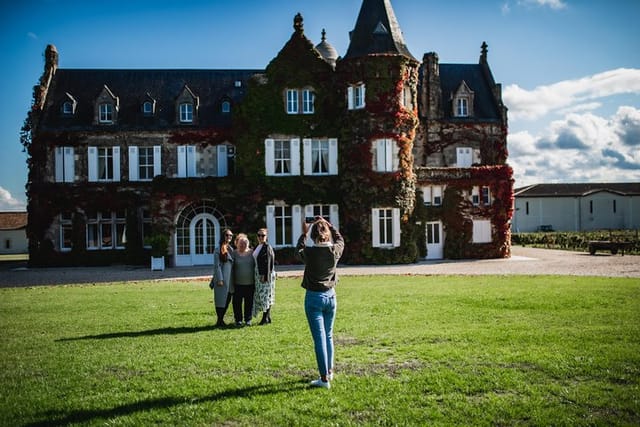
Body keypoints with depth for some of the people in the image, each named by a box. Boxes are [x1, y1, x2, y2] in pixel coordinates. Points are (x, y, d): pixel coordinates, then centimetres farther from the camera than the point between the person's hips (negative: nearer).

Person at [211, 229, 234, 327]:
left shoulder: (231, 249, 13)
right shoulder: (218, 250, -8)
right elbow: (217, 266, -11)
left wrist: (233, 279, 15)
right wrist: (219, 279, -16)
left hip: (230, 279, 7)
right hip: (222, 279, -7)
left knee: (227, 300, 9)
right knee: (221, 299, -1)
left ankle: (221, 319, 19)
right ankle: (219, 320, 7)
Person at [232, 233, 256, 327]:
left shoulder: (251, 253, 4)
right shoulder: (234, 253, 0)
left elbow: (255, 266, 10)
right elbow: (231, 268, 4)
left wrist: (255, 280, 7)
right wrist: (232, 282, 1)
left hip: (250, 283, 1)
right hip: (238, 284, -1)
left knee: (249, 302, 6)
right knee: (237, 302, 3)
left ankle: (248, 319, 17)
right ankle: (238, 320, 14)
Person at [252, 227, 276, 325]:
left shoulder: (267, 247, -11)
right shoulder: (257, 247, 14)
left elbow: (268, 262, -17)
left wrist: (264, 275, -21)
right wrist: (259, 275, 14)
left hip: (265, 274, -9)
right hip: (258, 274, 9)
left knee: (265, 295, -6)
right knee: (261, 295, 10)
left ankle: (266, 318, -2)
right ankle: (267, 317, 16)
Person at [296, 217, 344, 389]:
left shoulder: (310, 252, -14)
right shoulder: (335, 250, -6)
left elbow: (298, 249, 10)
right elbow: (340, 239, 17)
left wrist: (304, 234, 22)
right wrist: (328, 224, 24)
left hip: (314, 298, -4)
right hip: (330, 296, 4)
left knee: (320, 338, -2)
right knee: (328, 335, 19)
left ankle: (324, 378, 0)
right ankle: (329, 371, 32)